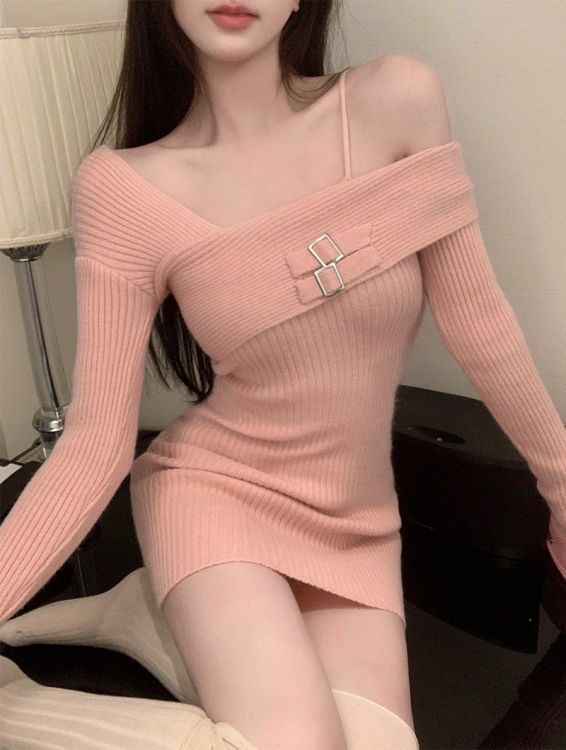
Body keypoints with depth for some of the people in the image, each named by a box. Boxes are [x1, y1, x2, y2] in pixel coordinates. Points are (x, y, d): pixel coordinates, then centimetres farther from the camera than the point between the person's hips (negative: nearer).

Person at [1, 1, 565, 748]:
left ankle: (157, 619, 9)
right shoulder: (124, 188, -14)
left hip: (358, 529, 4)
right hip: (215, 492, -3)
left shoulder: (399, 102, -10)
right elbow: (95, 445, -13)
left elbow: (476, 322, -2)